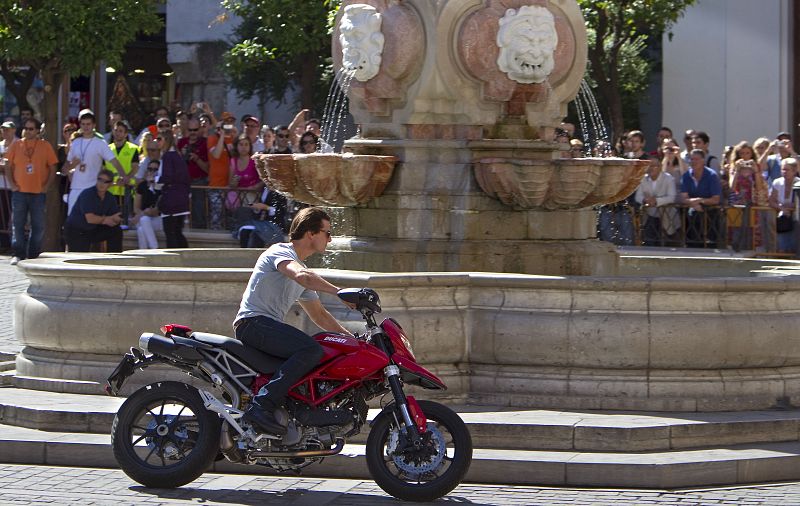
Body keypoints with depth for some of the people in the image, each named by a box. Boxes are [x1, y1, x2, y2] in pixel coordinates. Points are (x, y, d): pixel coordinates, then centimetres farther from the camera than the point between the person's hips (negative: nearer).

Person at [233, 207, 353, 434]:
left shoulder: (302, 267, 25)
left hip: (271, 327, 10)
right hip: (254, 322, -10)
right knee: (311, 350, -29)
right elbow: (302, 276, -26)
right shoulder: (280, 251, -4)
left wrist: (351, 337, 22)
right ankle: (261, 407, -38)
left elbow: (319, 315, 30)